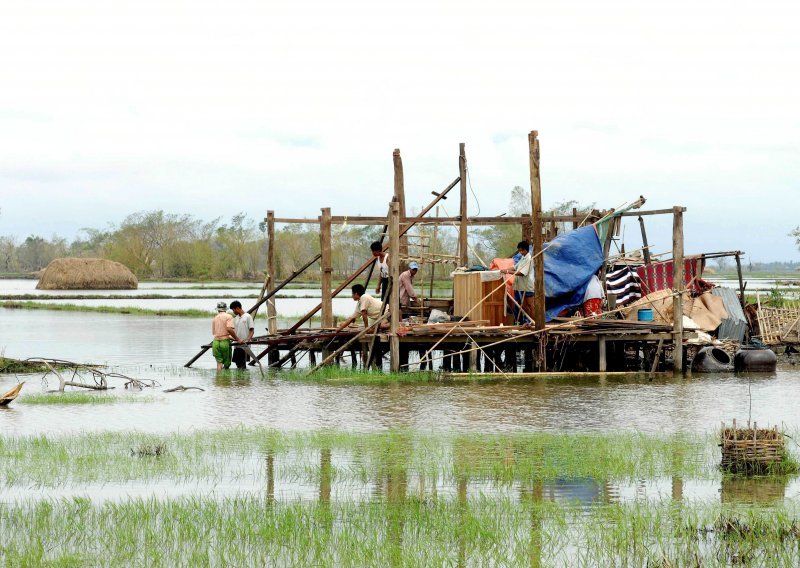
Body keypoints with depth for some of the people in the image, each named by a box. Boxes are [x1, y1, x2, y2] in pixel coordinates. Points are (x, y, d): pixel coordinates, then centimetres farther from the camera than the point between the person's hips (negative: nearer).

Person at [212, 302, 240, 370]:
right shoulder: (228, 316, -3)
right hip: (225, 342, -4)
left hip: (215, 342, 4)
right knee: (227, 364, 7)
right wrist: (237, 339, -9)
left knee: (219, 362, -1)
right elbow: (229, 329, -19)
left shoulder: (215, 318, 14)